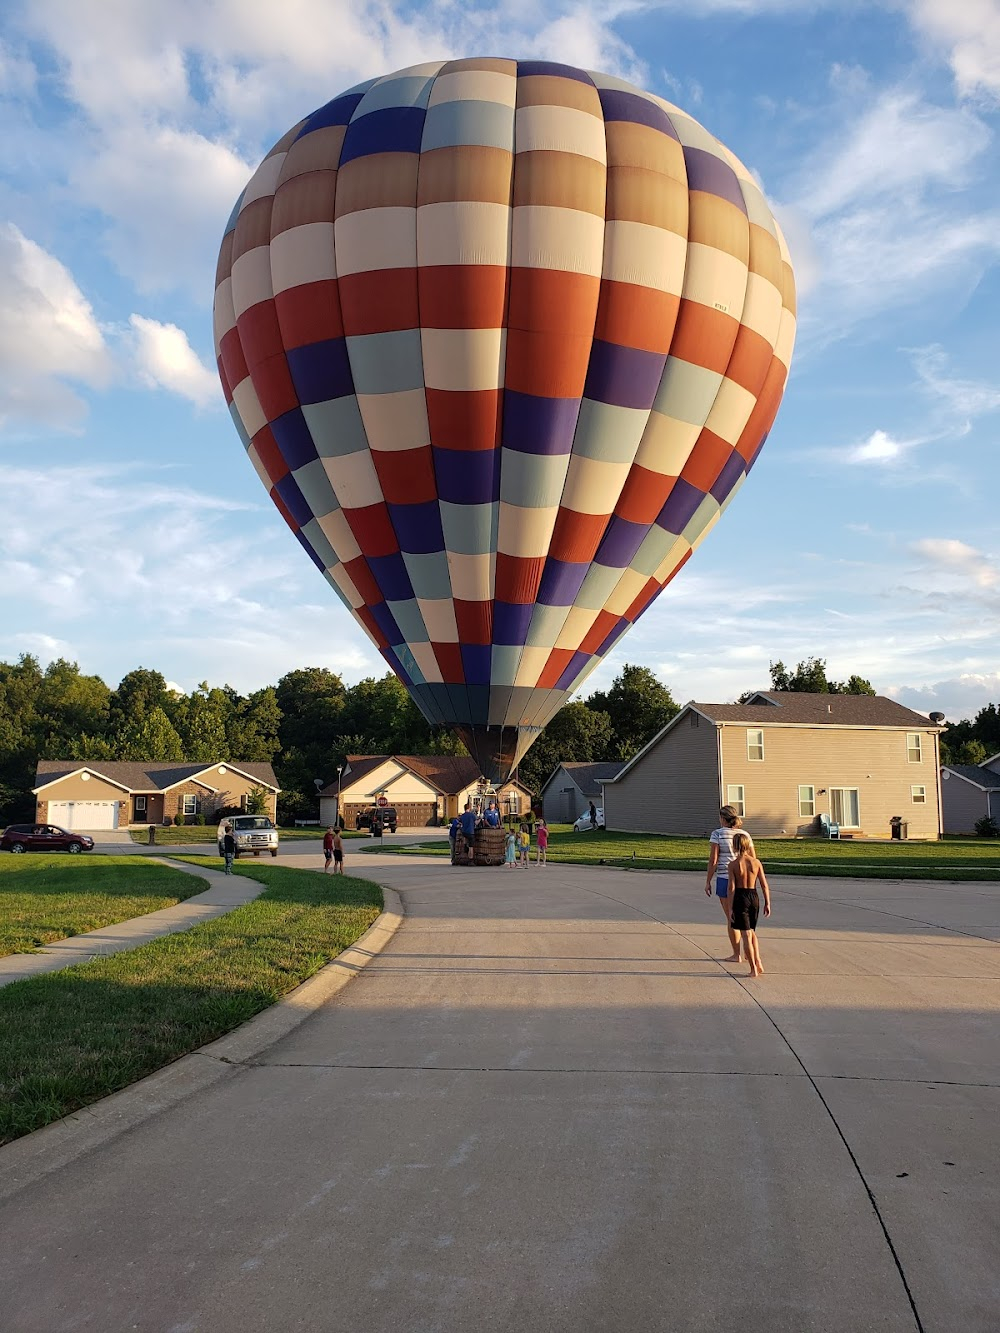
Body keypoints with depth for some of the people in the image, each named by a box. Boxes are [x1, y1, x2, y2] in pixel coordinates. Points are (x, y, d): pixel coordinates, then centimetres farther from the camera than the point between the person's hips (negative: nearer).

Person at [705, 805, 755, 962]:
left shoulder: (718, 834, -7)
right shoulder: (745, 835, 6)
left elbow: (713, 861, -10)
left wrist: (708, 881, -3)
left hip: (725, 879, -4)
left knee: (731, 918, 4)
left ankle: (736, 954, 8)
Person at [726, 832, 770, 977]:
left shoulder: (733, 864, -10)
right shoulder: (756, 862, 0)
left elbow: (731, 888, -12)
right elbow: (764, 884, 1)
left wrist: (730, 908, -8)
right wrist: (767, 903, 9)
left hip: (740, 898, -4)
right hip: (754, 897, 4)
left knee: (746, 935, 3)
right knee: (752, 932, 23)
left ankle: (753, 969, 3)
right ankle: (758, 963, 14)